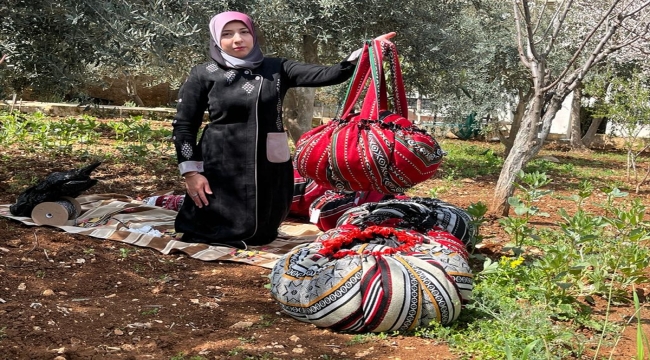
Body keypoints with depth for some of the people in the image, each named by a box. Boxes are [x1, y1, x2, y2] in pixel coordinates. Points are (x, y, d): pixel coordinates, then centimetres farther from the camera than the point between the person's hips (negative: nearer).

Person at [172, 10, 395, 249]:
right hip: (221, 168, -3)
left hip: (270, 167, 3)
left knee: (261, 236, 11)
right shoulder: (203, 75, -1)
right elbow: (184, 125, 0)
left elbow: (325, 75, -6)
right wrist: (190, 172, -9)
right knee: (219, 235, 5)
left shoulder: (276, 69, 4)